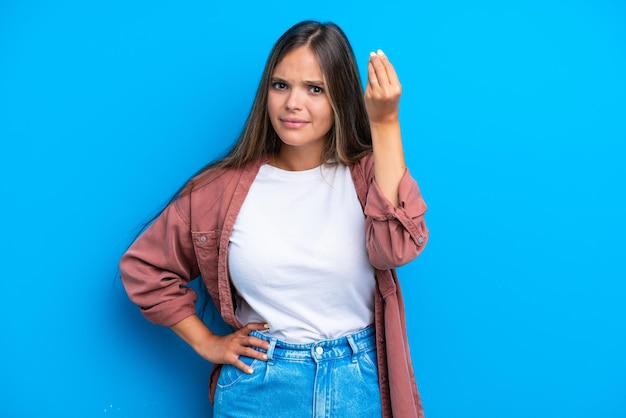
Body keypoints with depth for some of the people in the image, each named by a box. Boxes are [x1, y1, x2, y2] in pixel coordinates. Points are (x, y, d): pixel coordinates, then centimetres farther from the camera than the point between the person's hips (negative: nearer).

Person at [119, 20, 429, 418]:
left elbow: (397, 248, -25)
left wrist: (386, 125, -28)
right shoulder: (226, 186, -4)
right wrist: (206, 342, 2)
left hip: (358, 384, 0)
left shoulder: (367, 173, -5)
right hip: (259, 385, 0)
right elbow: (144, 267, 5)